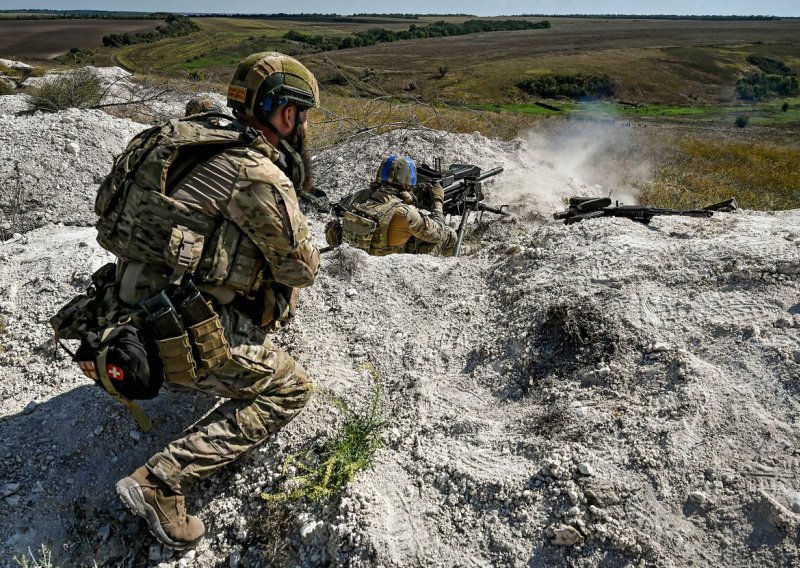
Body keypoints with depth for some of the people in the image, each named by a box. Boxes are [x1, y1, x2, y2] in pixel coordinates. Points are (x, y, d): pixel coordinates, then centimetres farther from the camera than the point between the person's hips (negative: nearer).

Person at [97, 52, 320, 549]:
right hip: (173, 334, -9)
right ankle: (162, 482, -5)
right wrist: (307, 251, 14)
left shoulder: (212, 143, 10)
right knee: (289, 390, 1)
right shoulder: (260, 177, -18)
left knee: (278, 293, 21)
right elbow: (301, 268, -7)